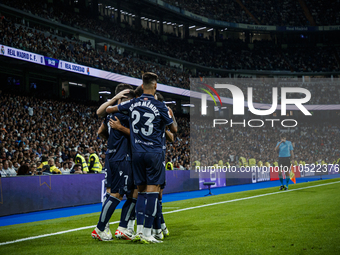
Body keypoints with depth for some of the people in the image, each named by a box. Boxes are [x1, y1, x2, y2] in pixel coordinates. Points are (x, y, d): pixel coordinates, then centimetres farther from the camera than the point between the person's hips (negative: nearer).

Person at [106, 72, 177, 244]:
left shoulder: (132, 104, 3)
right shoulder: (160, 107, -8)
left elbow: (108, 109, 16)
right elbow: (174, 129, 4)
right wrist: (171, 116, 23)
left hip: (137, 153, 4)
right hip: (154, 153, -4)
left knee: (142, 191, 12)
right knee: (153, 191, -3)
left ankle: (139, 230, 4)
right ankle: (146, 234, -7)